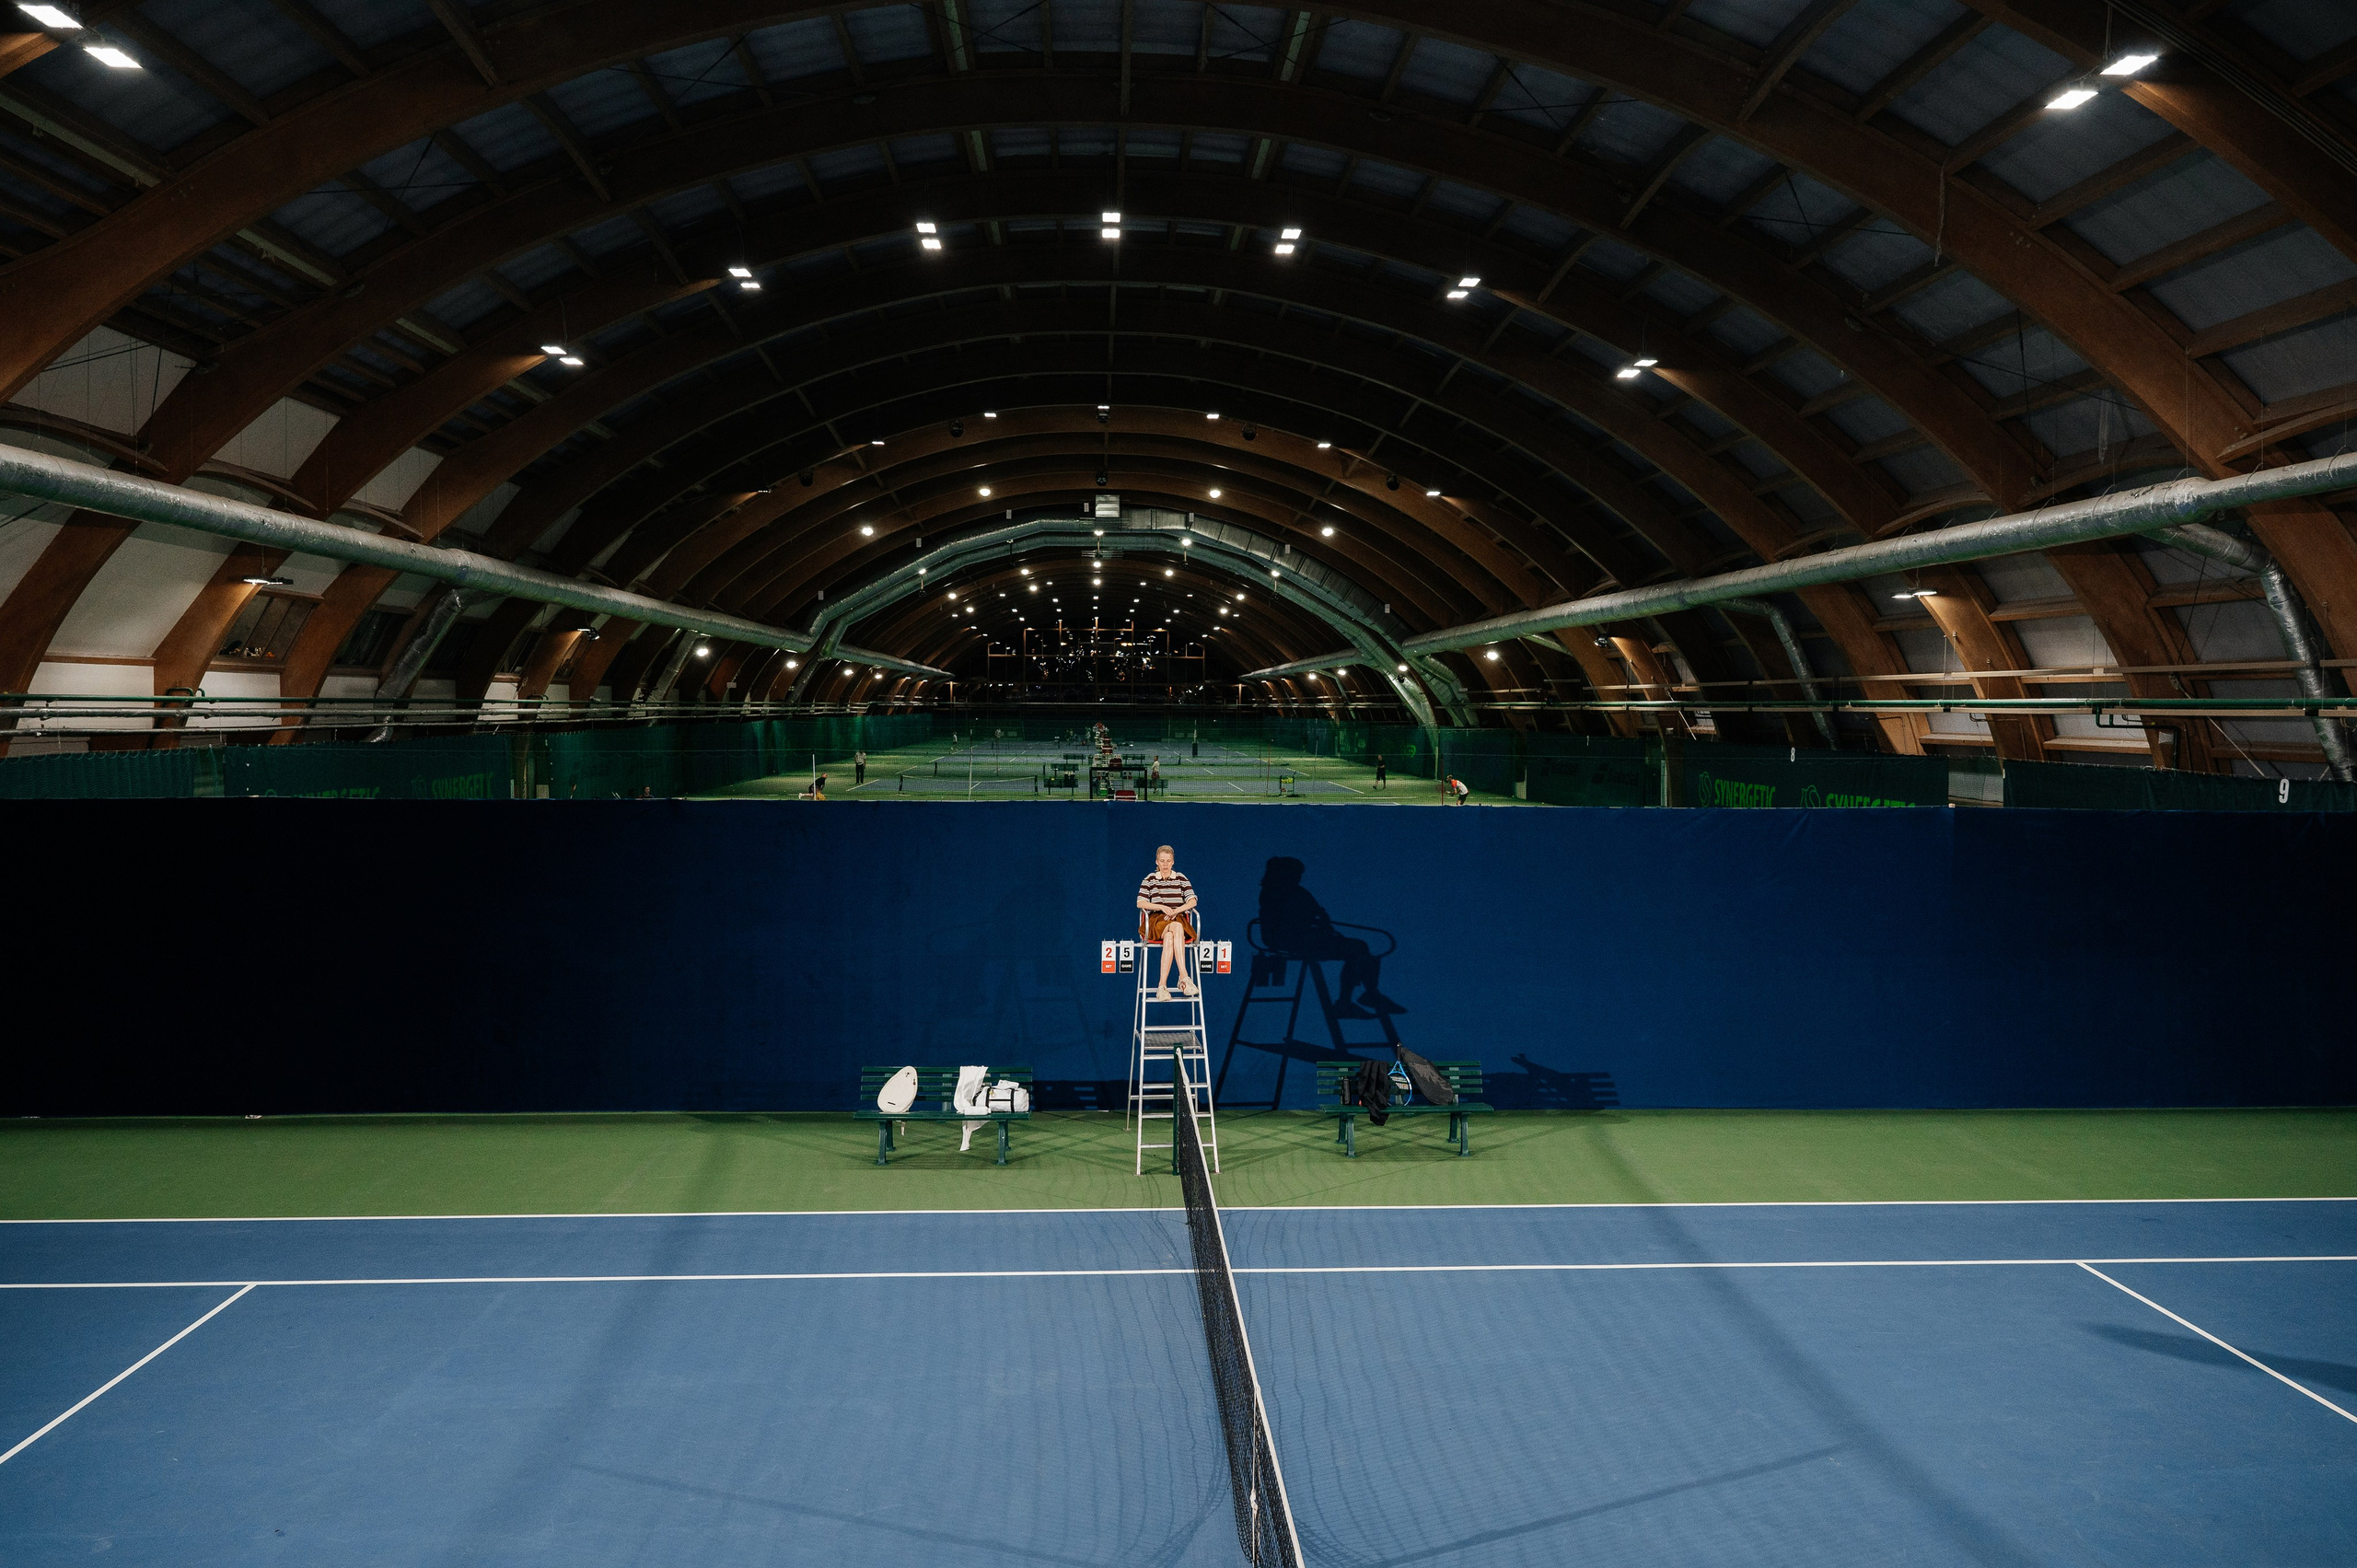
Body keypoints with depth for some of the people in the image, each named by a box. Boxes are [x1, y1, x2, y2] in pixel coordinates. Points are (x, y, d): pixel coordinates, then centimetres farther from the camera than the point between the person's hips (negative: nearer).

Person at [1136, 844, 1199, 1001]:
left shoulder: (1181, 878, 15)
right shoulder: (1150, 879, 12)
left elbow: (1192, 901, 3)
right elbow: (1140, 903, 0)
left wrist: (1177, 910, -14)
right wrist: (1162, 907, -14)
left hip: (1178, 918, 1)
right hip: (1156, 920, -1)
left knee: (1170, 938, -37)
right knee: (1177, 928, -37)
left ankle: (1162, 985, -42)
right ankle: (1184, 977, -45)